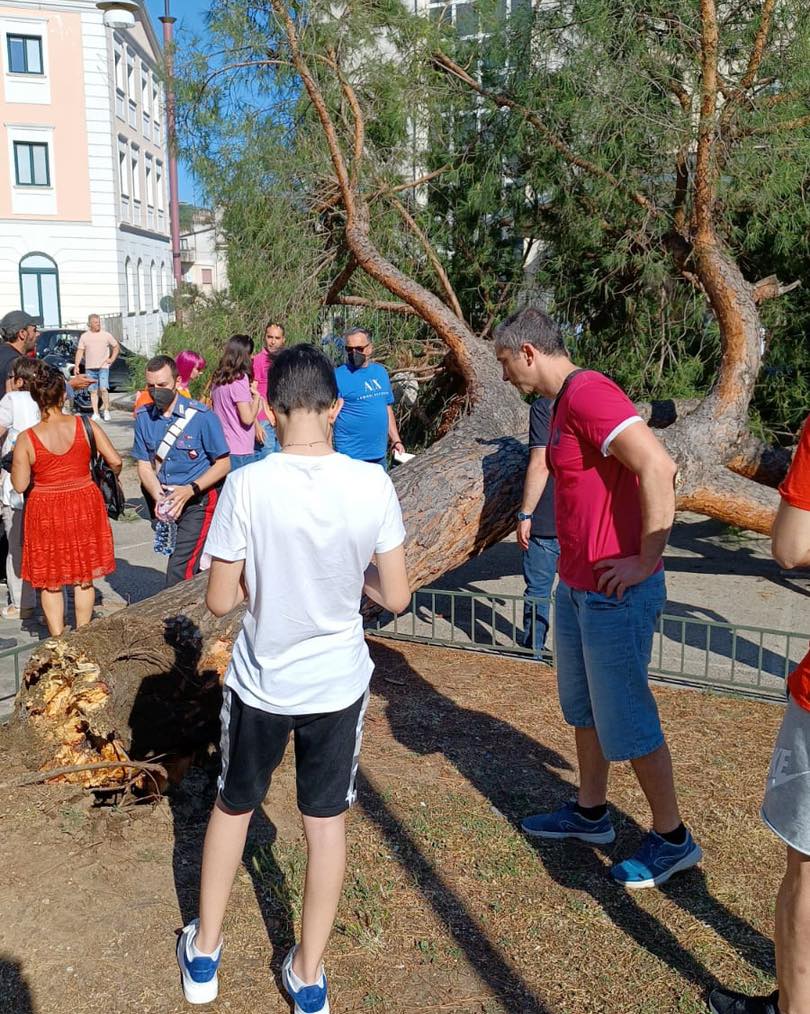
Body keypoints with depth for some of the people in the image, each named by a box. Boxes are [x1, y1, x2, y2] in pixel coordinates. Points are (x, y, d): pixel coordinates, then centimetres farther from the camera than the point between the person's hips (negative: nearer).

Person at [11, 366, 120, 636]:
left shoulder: (26, 439, -13)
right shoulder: (85, 426, -10)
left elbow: (20, 485, -8)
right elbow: (115, 461, -7)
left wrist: (14, 461, 10)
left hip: (45, 511, -1)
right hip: (84, 506, 2)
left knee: (50, 581, 14)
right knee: (84, 577, 17)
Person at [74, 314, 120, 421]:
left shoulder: (106, 335, 3)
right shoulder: (84, 336, 6)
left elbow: (116, 347, 13)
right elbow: (80, 351, 5)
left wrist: (112, 359, 3)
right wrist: (77, 365, -4)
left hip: (103, 367, -2)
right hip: (89, 368, 2)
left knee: (103, 389, -14)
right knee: (93, 391, 4)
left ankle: (106, 411, -1)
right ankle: (95, 413, 9)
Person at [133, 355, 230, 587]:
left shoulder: (202, 416, -14)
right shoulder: (144, 417, 1)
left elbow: (223, 464, -10)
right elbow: (144, 465, 5)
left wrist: (189, 490, -21)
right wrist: (159, 497, -14)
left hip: (199, 500, -5)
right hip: (167, 499, 5)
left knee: (179, 575, -15)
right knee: (194, 568, 17)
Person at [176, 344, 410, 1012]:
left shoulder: (247, 486, -18)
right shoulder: (373, 485, -14)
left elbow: (220, 601, -11)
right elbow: (395, 597, -7)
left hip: (260, 683, 0)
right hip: (339, 683, 1)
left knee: (233, 807, 22)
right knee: (327, 822, 17)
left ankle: (204, 951, 41)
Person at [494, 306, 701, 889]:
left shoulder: (588, 393, -20)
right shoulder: (566, 401, 12)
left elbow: (658, 467, -31)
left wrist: (645, 560, -24)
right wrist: (572, 566, 10)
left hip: (616, 594, -10)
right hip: (576, 587, 10)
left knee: (625, 718, 3)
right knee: (582, 707, 21)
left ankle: (672, 839, 22)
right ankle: (591, 813, 38)